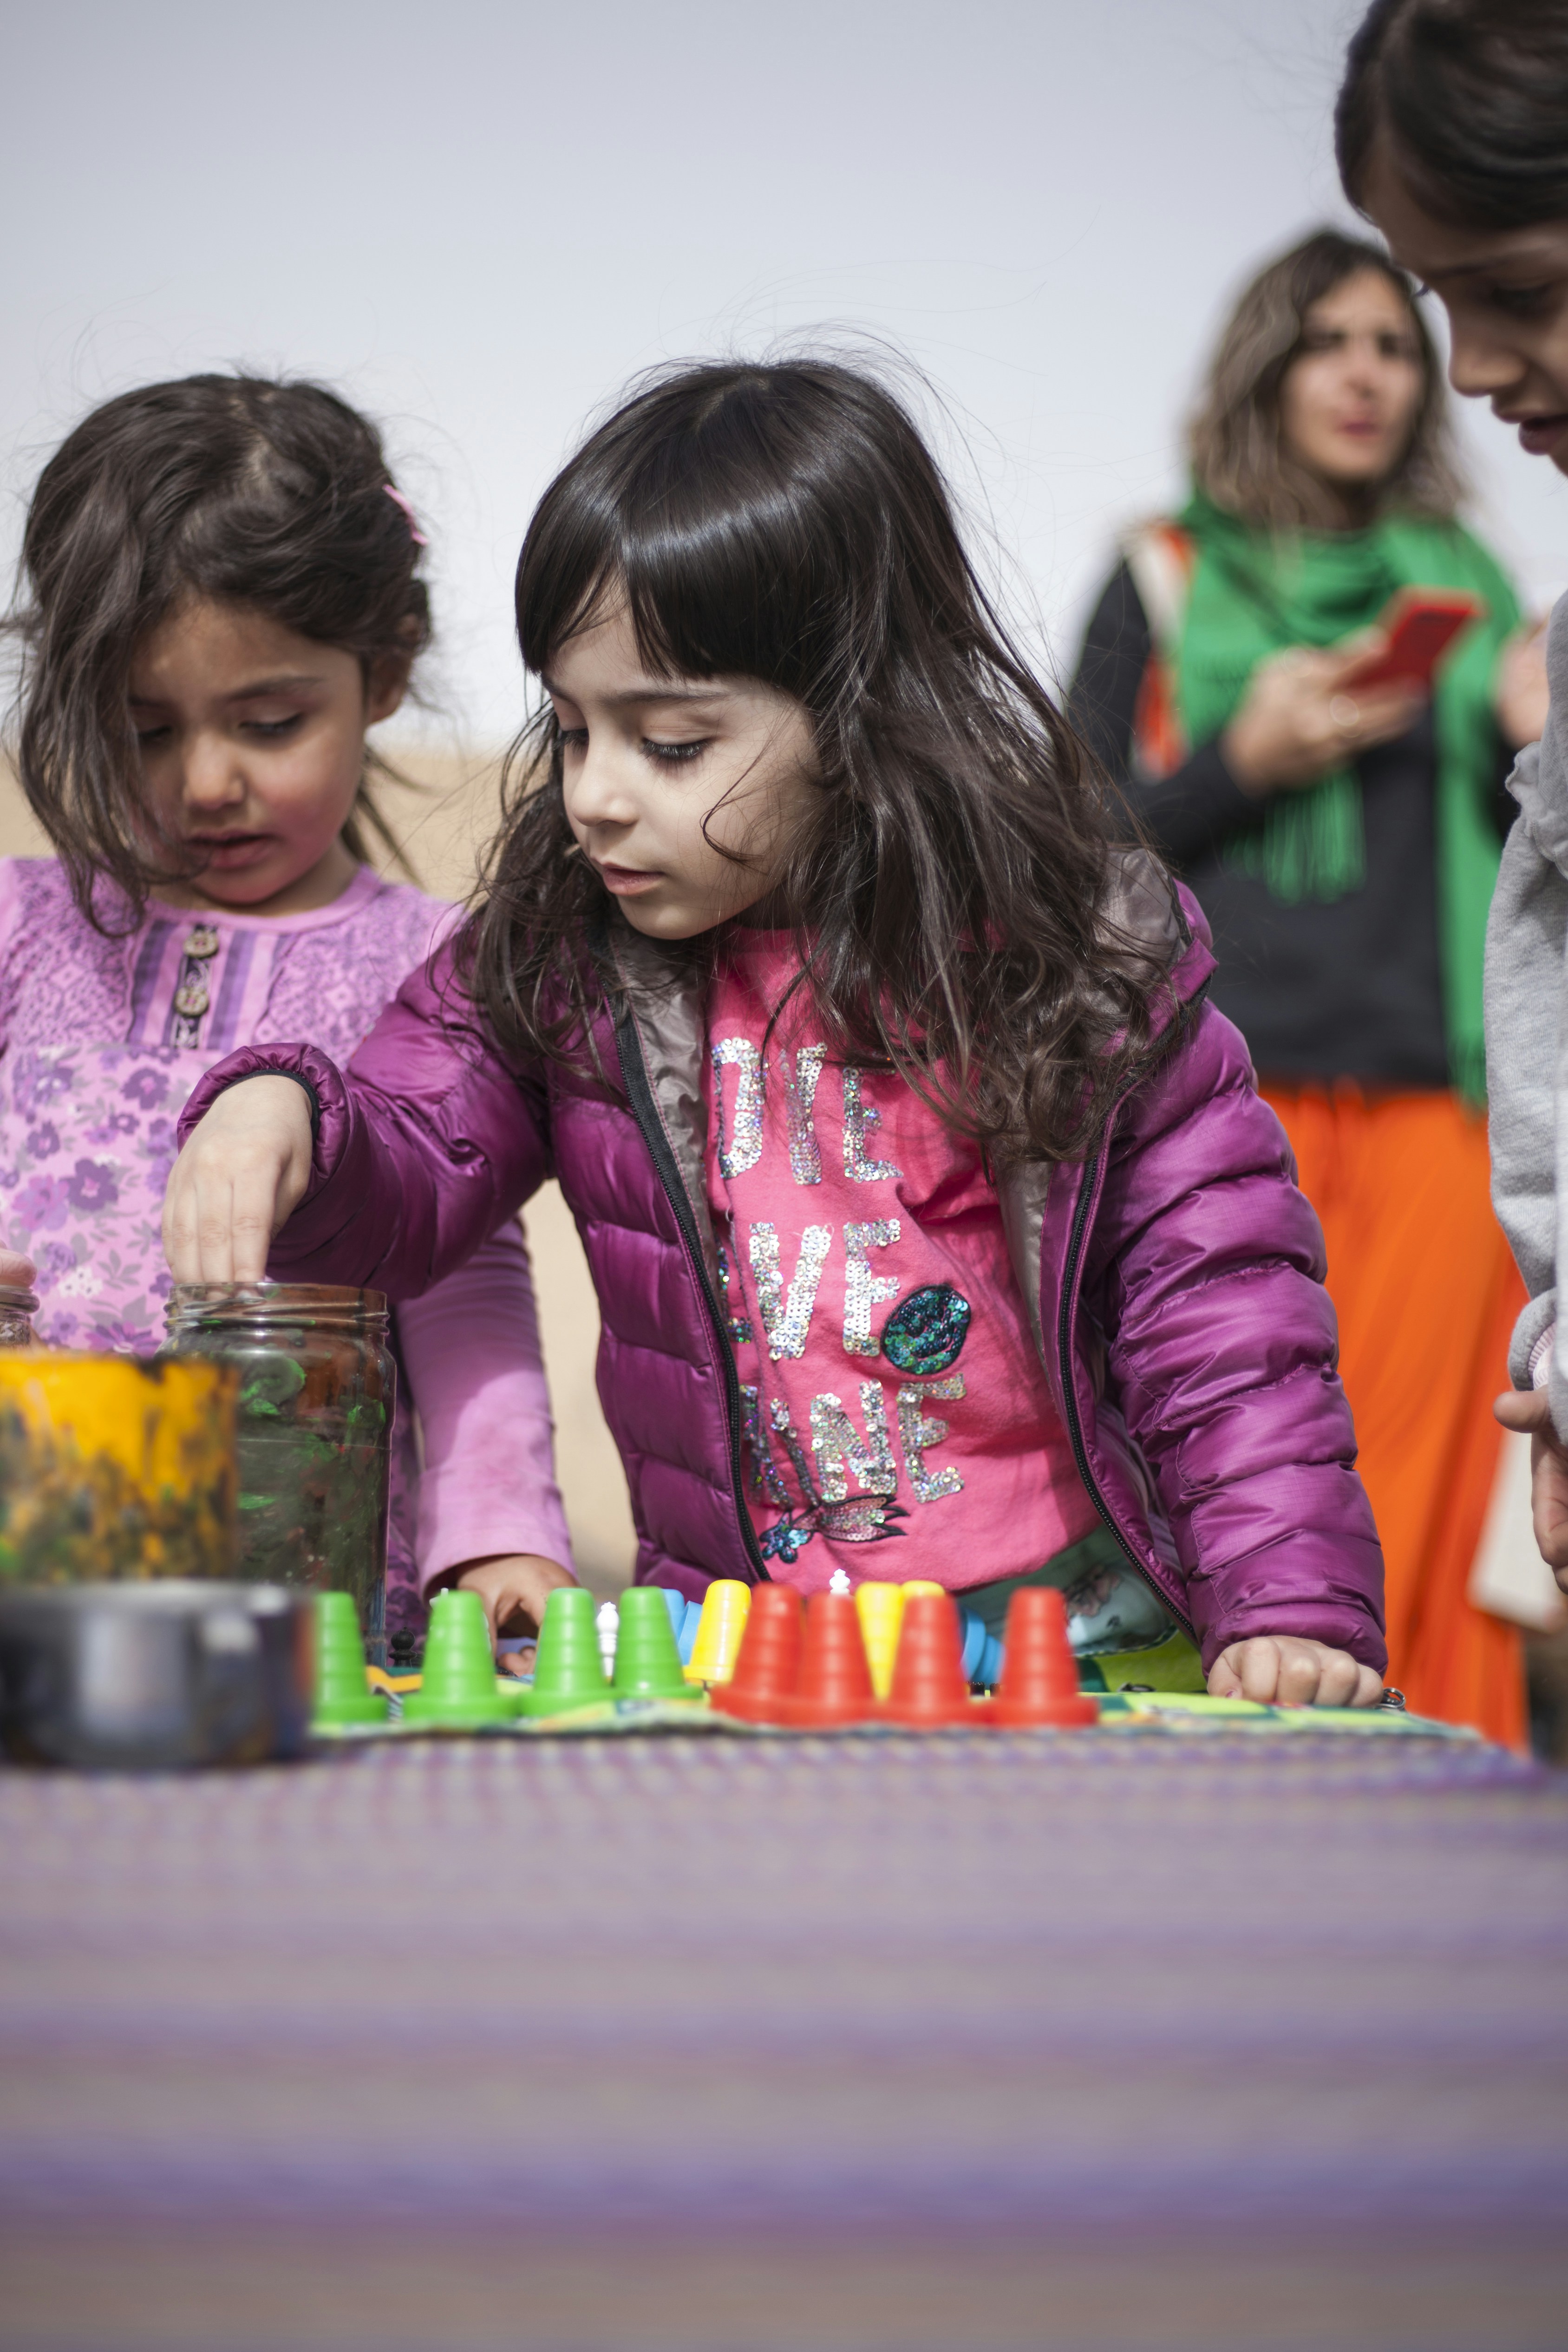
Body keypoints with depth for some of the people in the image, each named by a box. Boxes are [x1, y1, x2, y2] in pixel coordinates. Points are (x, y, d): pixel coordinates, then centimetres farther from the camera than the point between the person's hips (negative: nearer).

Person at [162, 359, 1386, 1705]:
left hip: (1080, 1639, -2)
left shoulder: (1078, 955, -2)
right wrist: (286, 1123, -13)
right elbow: (407, 1186, 10)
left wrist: (1290, 1604, -8)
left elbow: (1221, 1298, 0)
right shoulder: (559, 963, 5)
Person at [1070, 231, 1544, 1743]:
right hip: (1227, 1087, -2)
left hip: (1430, 1096, 2)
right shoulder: (1170, 579, 11)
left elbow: (1520, 866, 21)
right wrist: (1244, 759, -7)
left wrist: (1533, 744, 1)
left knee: (1419, 1492, -4)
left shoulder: (1462, 584, 18)